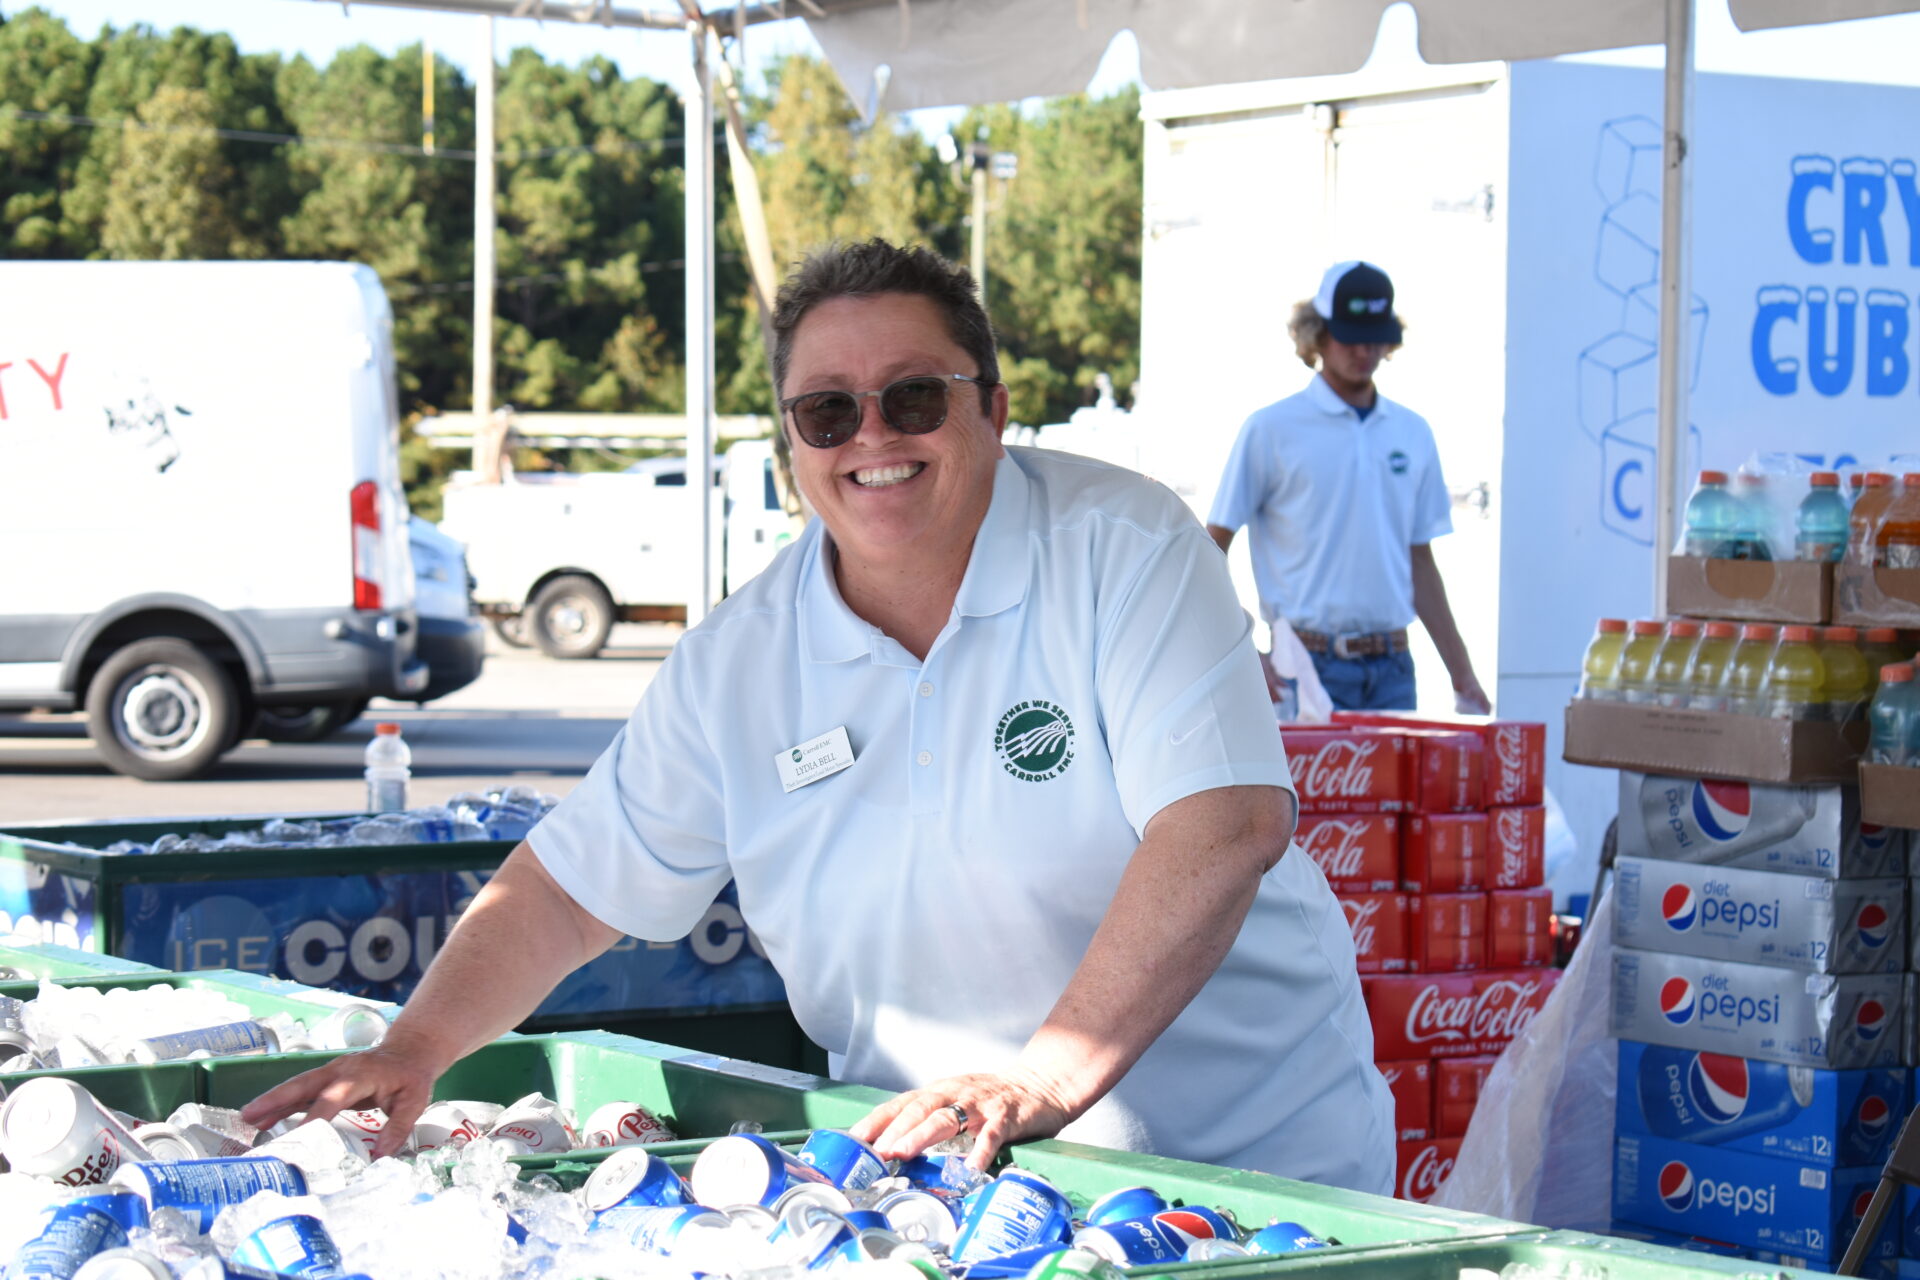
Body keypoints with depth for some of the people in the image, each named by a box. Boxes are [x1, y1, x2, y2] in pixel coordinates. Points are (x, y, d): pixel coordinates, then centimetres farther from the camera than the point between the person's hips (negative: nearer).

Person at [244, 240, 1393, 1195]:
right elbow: (570, 891, 11)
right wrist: (415, 1049, -6)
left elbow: (1228, 824, -22)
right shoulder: (738, 666, 3)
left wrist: (1045, 1078, -31)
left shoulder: (1124, 550, -9)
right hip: (941, 1193, 4)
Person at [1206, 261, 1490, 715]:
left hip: (1392, 671, 4)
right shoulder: (1271, 429, 0)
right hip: (1307, 668, -4)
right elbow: (1211, 550, -1)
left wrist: (1464, 677, 14)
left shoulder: (1414, 434, 13)